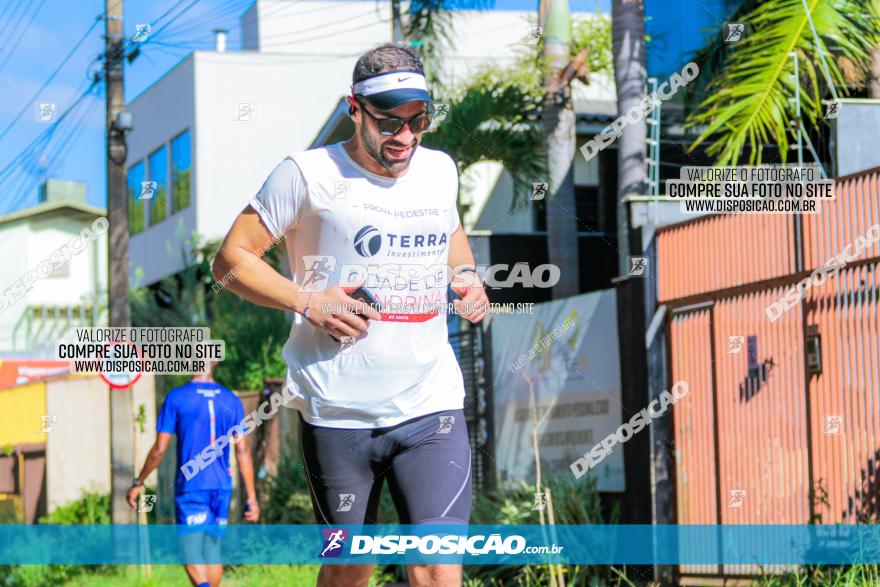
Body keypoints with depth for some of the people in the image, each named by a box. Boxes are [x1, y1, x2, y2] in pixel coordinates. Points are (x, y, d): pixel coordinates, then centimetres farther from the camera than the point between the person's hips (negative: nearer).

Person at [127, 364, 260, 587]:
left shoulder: (176, 398, -4)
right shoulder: (232, 401, 6)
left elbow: (159, 449, -6)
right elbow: (243, 451, 2)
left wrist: (138, 483, 5)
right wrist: (251, 497, 4)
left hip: (190, 486, -4)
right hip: (222, 486, 4)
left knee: (192, 553, -5)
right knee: (212, 551, 15)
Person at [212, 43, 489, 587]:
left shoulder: (440, 169, 8)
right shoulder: (308, 173, -6)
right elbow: (231, 257, -1)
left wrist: (466, 274, 8)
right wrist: (306, 302, -14)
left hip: (432, 405, 3)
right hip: (337, 413, -2)